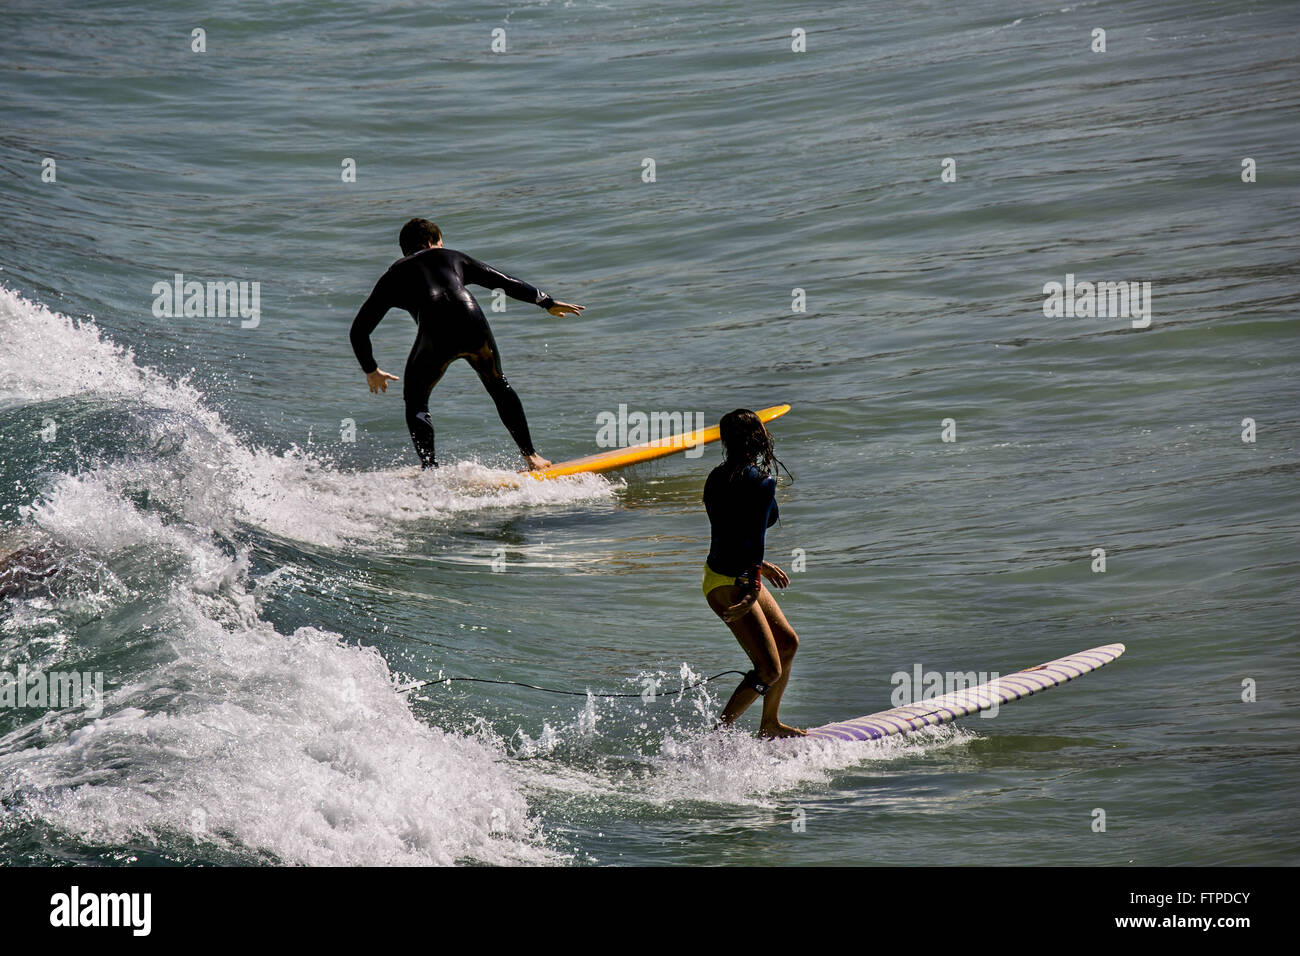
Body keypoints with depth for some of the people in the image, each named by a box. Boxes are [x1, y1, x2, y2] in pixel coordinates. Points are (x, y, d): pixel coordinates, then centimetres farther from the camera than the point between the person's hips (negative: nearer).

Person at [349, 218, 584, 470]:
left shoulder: (393, 277, 27)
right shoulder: (453, 258, 31)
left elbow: (359, 331, 28)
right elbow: (505, 283, 36)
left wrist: (371, 371, 43)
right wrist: (548, 303, 47)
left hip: (436, 335, -2)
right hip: (473, 326, 2)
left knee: (415, 402, 19)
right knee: (499, 386, 28)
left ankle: (430, 470, 3)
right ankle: (530, 455, 28)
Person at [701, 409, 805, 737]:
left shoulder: (718, 477, 7)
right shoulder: (761, 483, -19)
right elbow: (755, 537, -24)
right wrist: (752, 591, -25)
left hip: (729, 572, 9)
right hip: (730, 585, -9)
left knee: (788, 641, 20)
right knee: (769, 670, -8)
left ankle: (770, 723, 31)